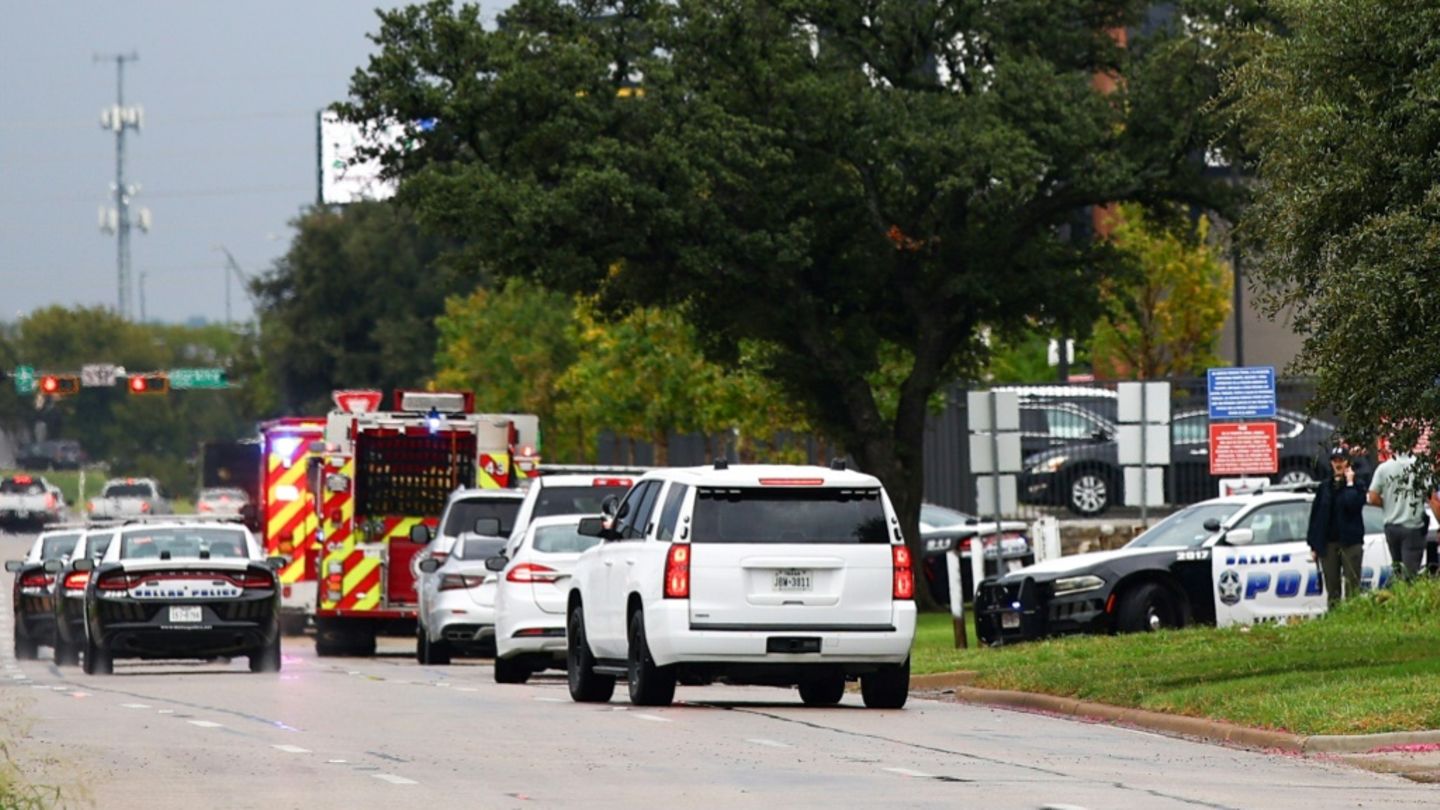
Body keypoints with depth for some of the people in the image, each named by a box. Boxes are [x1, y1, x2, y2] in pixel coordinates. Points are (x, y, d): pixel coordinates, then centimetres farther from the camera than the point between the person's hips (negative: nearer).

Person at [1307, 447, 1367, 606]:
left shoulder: (1356, 486, 1)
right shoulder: (1324, 487, 10)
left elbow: (1353, 504, -19)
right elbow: (1315, 516, 10)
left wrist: (1349, 483, -10)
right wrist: (1314, 546, 6)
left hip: (1350, 543, -4)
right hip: (1328, 544, 4)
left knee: (1352, 586, -6)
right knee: (1332, 589, 5)